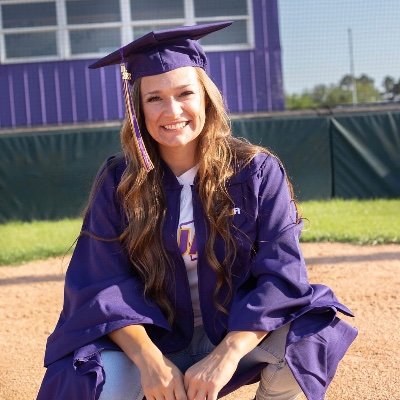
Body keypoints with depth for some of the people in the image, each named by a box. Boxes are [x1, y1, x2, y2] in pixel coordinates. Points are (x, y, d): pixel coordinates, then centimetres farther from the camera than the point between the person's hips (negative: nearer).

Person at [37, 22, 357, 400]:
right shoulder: (118, 183, -6)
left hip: (239, 333, 0)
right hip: (157, 341, 0)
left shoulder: (257, 172, -9)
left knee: (304, 340, -30)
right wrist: (148, 358, -29)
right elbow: (103, 283, -11)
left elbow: (280, 273, -15)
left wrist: (226, 356, -29)